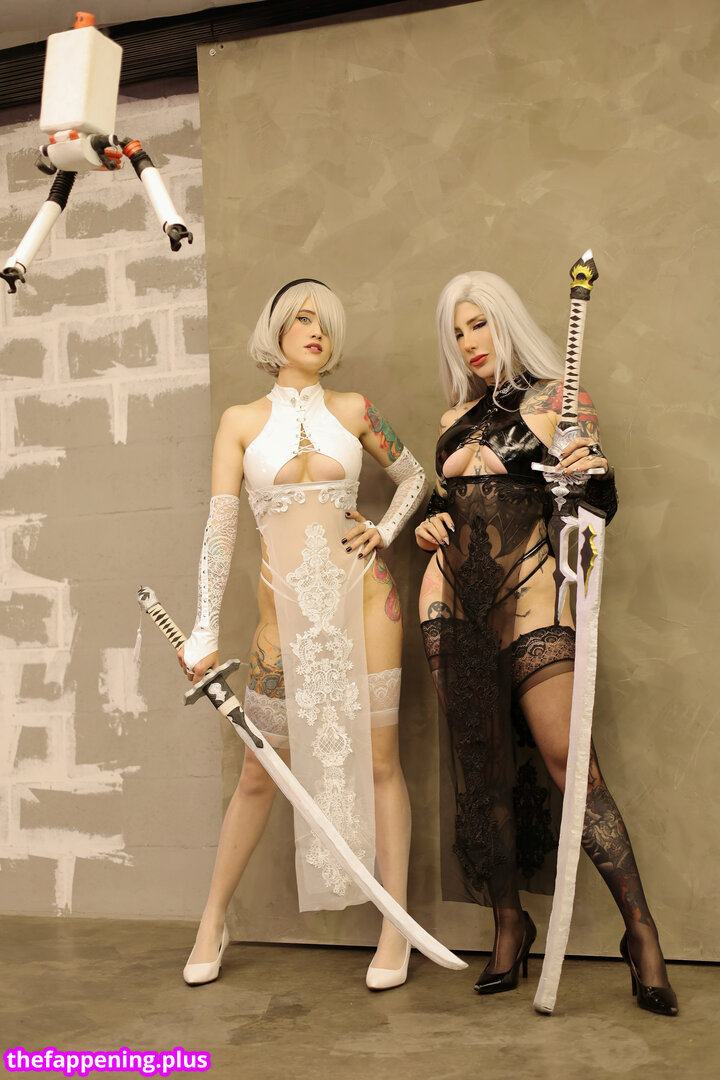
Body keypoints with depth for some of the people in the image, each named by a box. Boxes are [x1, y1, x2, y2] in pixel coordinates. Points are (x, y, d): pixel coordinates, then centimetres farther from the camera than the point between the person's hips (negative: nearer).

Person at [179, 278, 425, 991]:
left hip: (360, 596, 1)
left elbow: (414, 477, 20)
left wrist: (384, 532, 2)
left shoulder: (352, 411, 7)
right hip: (287, 611, 0)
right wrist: (204, 630, -9)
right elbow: (220, 526, -2)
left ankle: (395, 928, 14)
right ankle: (213, 921, 23)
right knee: (260, 773, 6)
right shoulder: (241, 421, 4)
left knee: (378, 757, 2)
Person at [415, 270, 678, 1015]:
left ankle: (641, 932, -7)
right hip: (454, 601, 5)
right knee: (482, 770, 5)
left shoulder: (555, 400, 3)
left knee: (567, 761, -14)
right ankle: (507, 927, 15)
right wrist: (429, 525, 5)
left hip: (527, 598, -5)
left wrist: (593, 473, -23)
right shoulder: (458, 417, 18)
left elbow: (599, 506, -3)